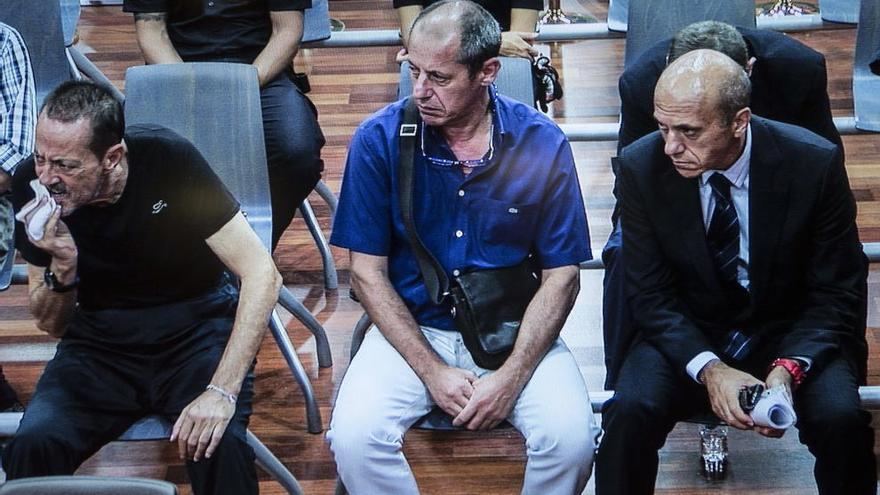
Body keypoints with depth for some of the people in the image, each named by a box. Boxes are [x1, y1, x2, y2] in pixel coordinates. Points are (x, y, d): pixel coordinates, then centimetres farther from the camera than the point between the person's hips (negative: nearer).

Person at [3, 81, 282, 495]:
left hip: (194, 329, -2)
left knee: (220, 446, -32)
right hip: (101, 340, 3)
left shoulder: (168, 160, -20)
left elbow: (261, 274, -20)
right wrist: (62, 266, -23)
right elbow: (51, 325, 0)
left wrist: (222, 391, -28)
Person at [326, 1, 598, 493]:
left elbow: (561, 274, -4)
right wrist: (432, 371, -14)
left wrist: (511, 376, -16)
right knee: (354, 437, -26)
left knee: (571, 438, -25)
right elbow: (368, 272, -5)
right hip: (410, 328, 0)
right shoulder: (379, 139, -9)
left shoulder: (542, 144, -8)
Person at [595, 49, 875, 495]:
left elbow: (837, 293, -9)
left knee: (842, 419, -29)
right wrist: (708, 369, -24)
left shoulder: (814, 162, -16)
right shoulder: (641, 166, -13)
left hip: (792, 335, 0)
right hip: (687, 336, 1)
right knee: (630, 410, -29)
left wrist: (788, 368, -27)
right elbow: (650, 295, -7)